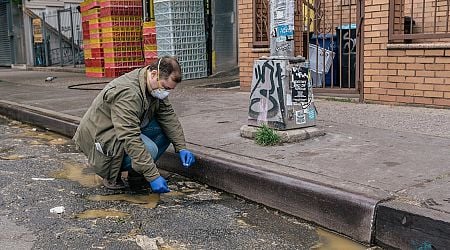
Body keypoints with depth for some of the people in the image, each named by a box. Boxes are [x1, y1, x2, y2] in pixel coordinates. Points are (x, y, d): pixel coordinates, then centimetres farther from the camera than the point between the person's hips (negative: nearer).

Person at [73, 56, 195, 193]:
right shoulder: (127, 93, -33)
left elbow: (169, 117, 0)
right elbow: (130, 139, -37)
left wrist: (181, 148, -12)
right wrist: (153, 176, -38)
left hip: (126, 130, 9)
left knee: (166, 129, -8)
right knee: (149, 149, -31)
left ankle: (136, 171, 4)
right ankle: (111, 175, -6)